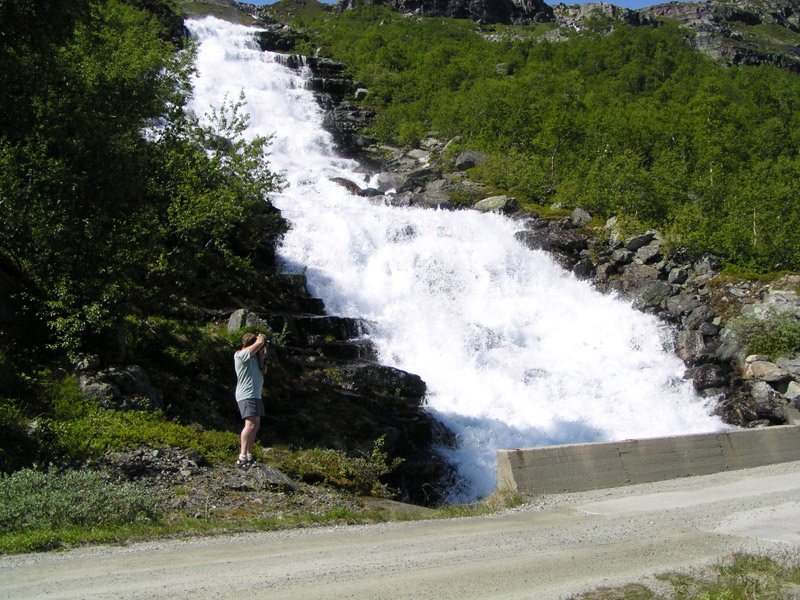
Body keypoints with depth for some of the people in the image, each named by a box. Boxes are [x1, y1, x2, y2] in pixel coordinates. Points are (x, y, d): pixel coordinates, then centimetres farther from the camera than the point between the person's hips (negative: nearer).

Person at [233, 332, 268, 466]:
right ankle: (242, 457, -27)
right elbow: (259, 343, -20)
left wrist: (262, 354, 11)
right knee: (251, 424, -22)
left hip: (255, 395, 10)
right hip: (246, 396, -10)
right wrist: (261, 337, 2)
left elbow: (263, 370, 15)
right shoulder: (241, 354, -10)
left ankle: (249, 455, 17)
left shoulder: (253, 357, 19)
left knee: (255, 425, 12)